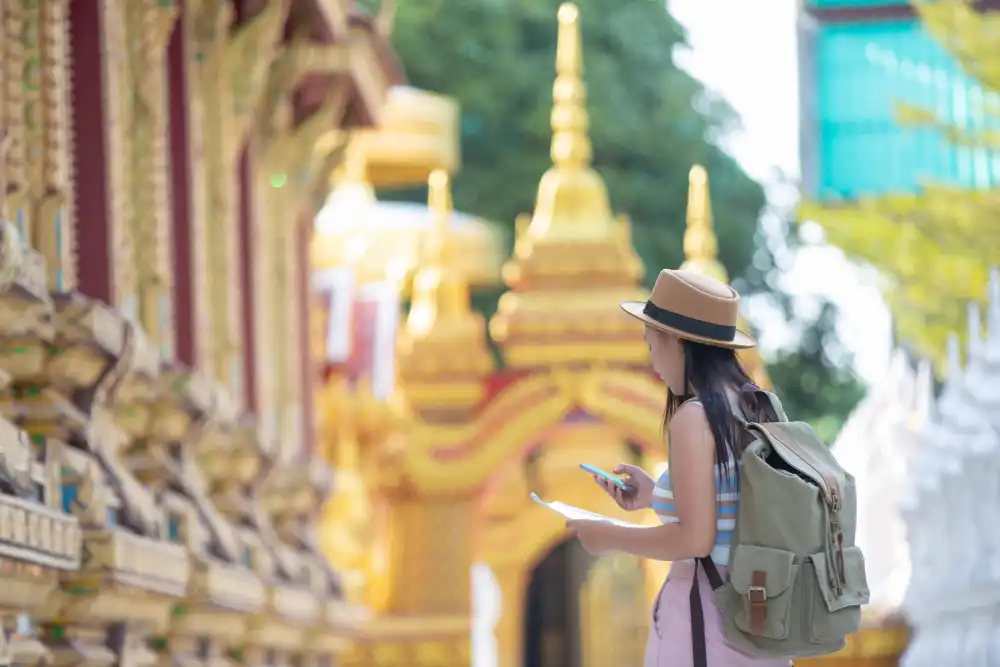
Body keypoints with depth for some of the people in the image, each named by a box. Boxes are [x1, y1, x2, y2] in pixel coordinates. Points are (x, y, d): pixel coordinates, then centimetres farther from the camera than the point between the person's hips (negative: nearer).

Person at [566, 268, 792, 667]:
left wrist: (611, 537, -8)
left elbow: (696, 538, -20)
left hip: (705, 614, -8)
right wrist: (658, 497, 21)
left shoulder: (693, 418, -15)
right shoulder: (758, 408, 9)